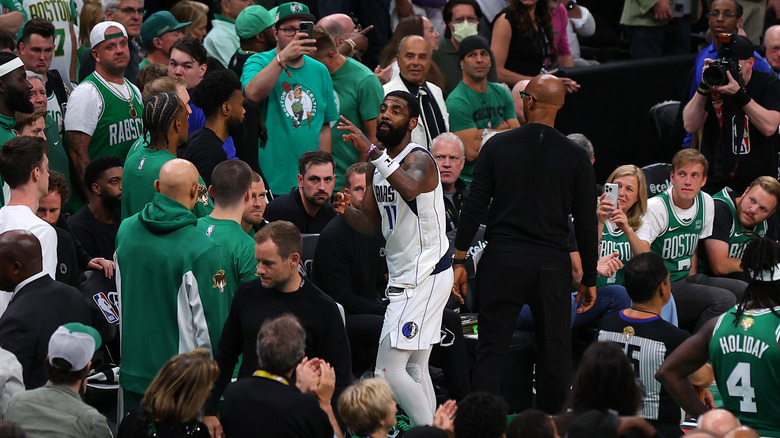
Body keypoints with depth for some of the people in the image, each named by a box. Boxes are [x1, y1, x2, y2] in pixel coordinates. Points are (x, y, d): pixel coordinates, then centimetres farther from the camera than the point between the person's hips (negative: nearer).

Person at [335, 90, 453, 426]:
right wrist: (345, 211, -5)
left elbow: (411, 189, -40)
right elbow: (372, 224, 15)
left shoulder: (418, 159, -16)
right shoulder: (377, 166, 12)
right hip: (405, 275, 10)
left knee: (389, 371, -12)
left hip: (424, 275, -10)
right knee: (415, 369, 13)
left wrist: (372, 151, -45)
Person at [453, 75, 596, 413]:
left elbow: (474, 206, -2)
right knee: (554, 354, 8)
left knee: (491, 350, 4)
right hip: (551, 265, 0)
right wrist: (589, 279, 9)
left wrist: (459, 259, 4)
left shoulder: (498, 145, 0)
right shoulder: (575, 157, -1)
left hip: (502, 259, 0)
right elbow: (586, 223, 0)